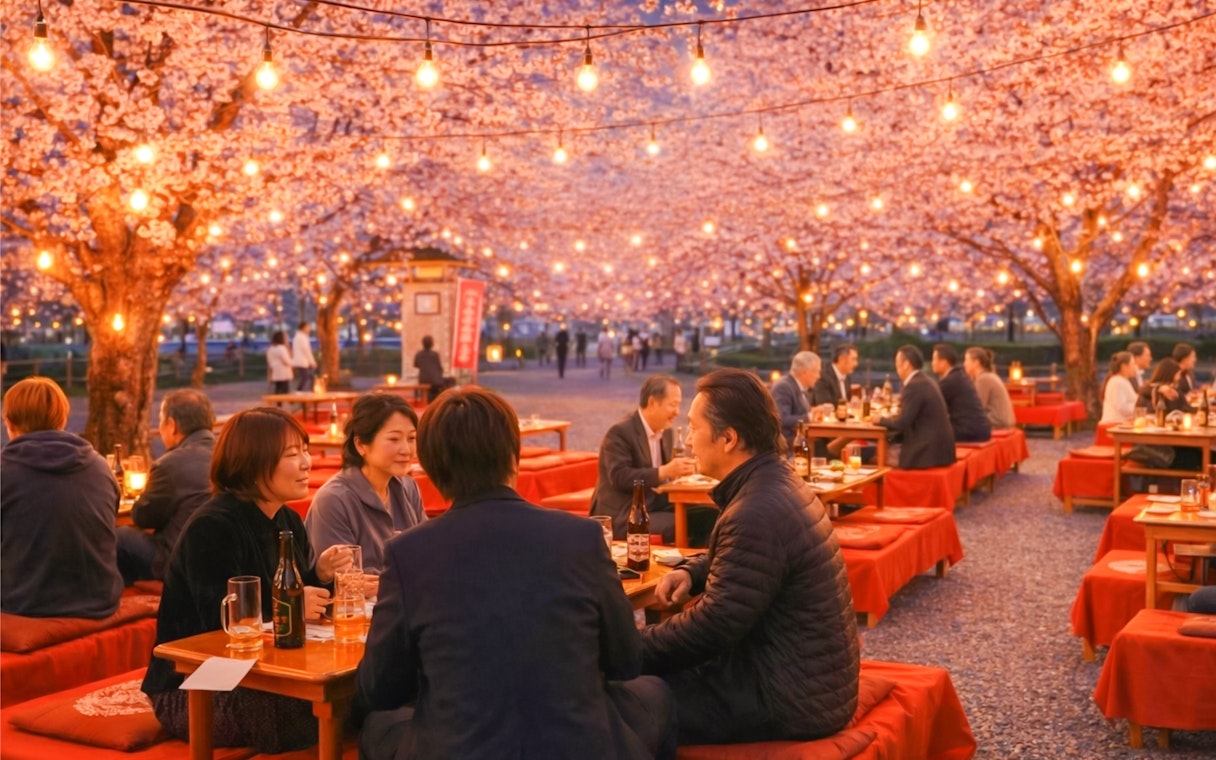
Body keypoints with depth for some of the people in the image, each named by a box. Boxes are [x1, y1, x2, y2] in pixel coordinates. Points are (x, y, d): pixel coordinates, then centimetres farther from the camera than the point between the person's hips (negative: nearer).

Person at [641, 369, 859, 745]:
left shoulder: (757, 513, -26)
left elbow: (712, 627, -23)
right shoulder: (777, 481, 6)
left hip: (790, 697, -10)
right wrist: (690, 572, 5)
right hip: (807, 677, 10)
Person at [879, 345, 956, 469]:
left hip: (928, 452, -9)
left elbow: (902, 424, -18)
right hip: (938, 447, 9)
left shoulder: (914, 386, -17)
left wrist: (881, 420, -1)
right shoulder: (928, 382, 12)